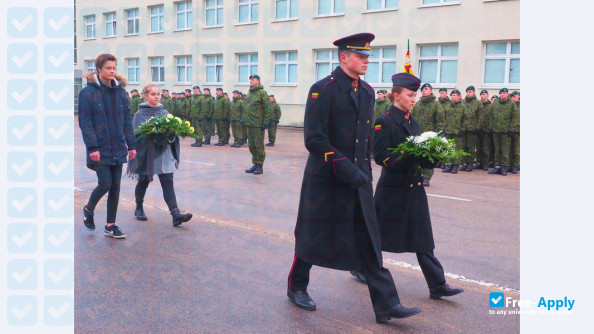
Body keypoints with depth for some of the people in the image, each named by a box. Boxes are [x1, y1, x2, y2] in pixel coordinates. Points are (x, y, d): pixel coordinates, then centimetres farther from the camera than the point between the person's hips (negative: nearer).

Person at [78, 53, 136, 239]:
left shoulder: (120, 92, 8)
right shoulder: (88, 92, -6)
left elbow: (127, 120, 11)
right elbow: (85, 122, -10)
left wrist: (131, 145, 7)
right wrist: (92, 147, -18)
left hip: (117, 148, 5)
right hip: (100, 149, -5)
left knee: (115, 186, 7)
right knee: (105, 184, -6)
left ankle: (111, 225, 18)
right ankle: (88, 210, 24)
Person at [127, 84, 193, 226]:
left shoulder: (165, 113, 8)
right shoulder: (140, 115, -3)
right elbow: (137, 135, -7)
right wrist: (151, 132, -22)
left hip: (163, 154, 2)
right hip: (146, 154, -2)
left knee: (168, 183, -6)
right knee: (143, 182, 13)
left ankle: (175, 214, -14)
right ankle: (139, 209, 34)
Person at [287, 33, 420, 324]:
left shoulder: (367, 92, 10)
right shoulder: (323, 89, -12)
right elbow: (314, 140, -18)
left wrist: (365, 171, 14)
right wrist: (347, 170, -21)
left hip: (357, 178, 6)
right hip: (325, 179, -6)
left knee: (368, 240, 3)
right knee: (312, 236, 10)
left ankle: (386, 304, 7)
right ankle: (297, 287, 32)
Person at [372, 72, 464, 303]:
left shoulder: (412, 122, 13)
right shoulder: (385, 121, -11)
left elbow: (418, 153, 16)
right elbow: (381, 157, -17)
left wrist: (429, 158, -4)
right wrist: (410, 158, -24)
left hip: (414, 187, 7)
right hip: (393, 187, -7)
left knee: (422, 237, 6)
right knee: (377, 232, 9)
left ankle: (437, 286, 8)